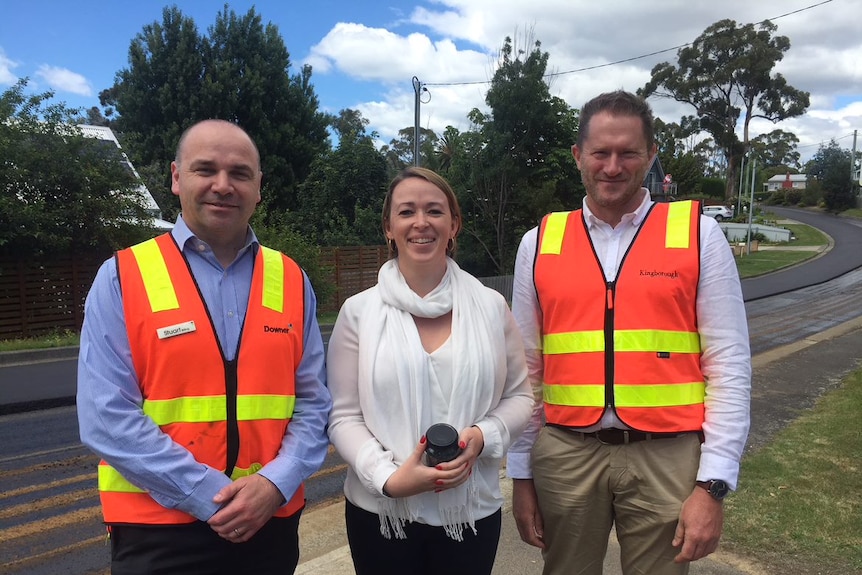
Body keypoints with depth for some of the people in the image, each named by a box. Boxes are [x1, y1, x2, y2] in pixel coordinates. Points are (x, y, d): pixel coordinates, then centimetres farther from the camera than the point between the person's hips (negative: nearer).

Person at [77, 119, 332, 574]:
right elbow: (107, 417, -12)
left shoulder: (292, 281, 1)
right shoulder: (121, 278, -6)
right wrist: (209, 496, -16)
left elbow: (313, 403, 1)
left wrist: (275, 484, -13)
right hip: (158, 529, -2)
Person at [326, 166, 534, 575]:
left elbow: (519, 396, 4)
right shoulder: (359, 311, -5)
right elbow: (343, 416, -4)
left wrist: (483, 436, -14)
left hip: (472, 511, 1)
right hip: (381, 511, -1)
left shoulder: (491, 306, -2)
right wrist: (388, 478, -17)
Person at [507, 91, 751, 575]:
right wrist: (520, 473, 7)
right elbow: (526, 369, 5)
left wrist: (713, 484, -6)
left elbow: (730, 366, -2)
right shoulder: (539, 243, 2)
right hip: (565, 454, 2)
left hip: (667, 457, -1)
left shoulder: (699, 234, -2)